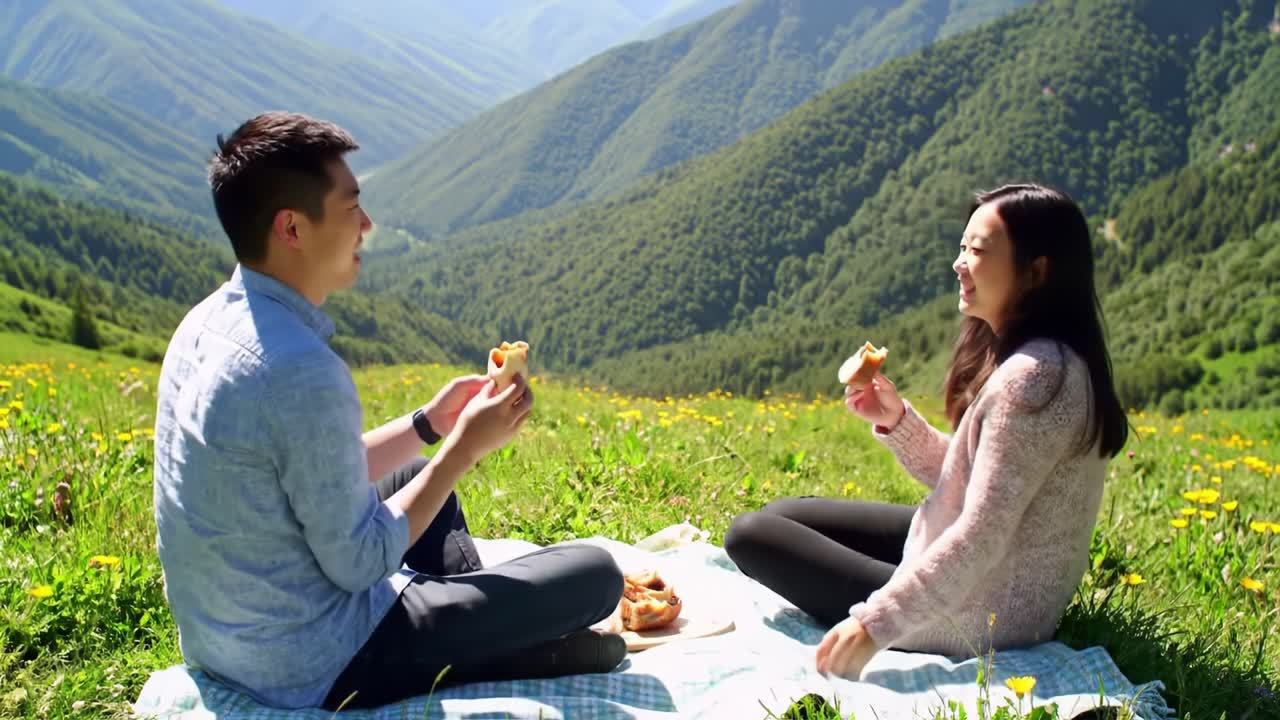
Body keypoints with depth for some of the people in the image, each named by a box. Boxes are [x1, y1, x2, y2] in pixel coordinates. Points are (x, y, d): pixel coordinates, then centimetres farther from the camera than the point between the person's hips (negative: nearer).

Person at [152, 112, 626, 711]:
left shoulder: (208, 322, -1)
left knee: (418, 473, 28)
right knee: (594, 575, -5)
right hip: (315, 666, -9)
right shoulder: (303, 370, -30)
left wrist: (429, 425, 6)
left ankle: (483, 633, 27)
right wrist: (465, 448, -13)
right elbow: (359, 563, -21)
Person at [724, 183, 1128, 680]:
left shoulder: (1031, 377, -27)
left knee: (750, 535, -2)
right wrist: (895, 420, -4)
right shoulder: (1045, 360, 4)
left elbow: (980, 539, -28)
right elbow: (963, 479, 9)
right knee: (783, 514, 18)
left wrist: (876, 624, -26)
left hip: (981, 616, -10)